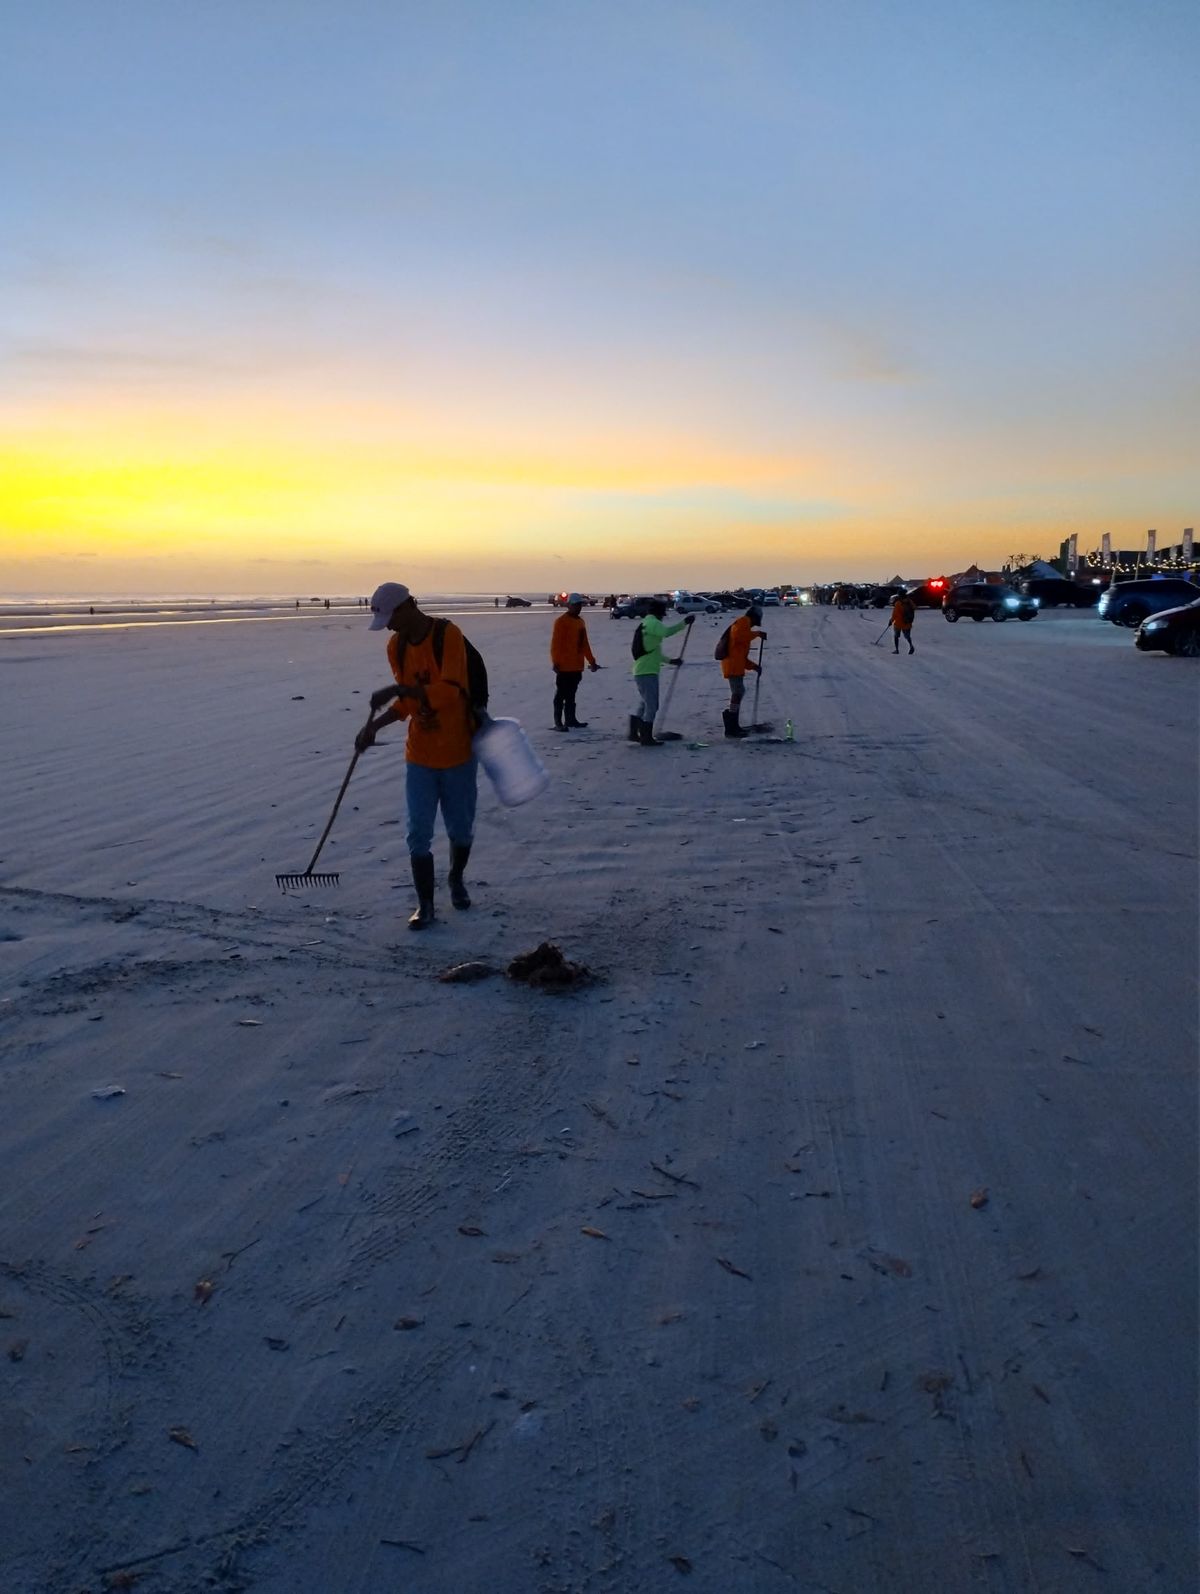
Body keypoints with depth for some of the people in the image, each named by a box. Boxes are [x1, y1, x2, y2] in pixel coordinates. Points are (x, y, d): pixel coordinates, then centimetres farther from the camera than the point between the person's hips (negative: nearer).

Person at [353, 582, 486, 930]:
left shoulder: (448, 635, -18)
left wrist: (399, 688, -33)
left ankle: (456, 878, 39)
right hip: (419, 755, 4)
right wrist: (374, 725, -5)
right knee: (418, 833, 0)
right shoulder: (396, 646, 2)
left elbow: (450, 692, -29)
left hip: (459, 752, -4)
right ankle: (425, 904, 10)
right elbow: (407, 702, 9)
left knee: (460, 828, 12)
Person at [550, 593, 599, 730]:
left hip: (577, 666, 8)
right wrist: (556, 663, -20)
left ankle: (571, 720, 20)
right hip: (565, 666, -8)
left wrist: (591, 660, 20)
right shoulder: (561, 621, -10)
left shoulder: (580, 621, 15)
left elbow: (584, 644, 21)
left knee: (571, 695, 14)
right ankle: (558, 723, -1)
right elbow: (555, 643, -14)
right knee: (561, 695, -4)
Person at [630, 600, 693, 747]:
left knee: (643, 705, 19)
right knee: (652, 706, -4)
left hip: (641, 672, 10)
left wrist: (670, 661, 25)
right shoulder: (652, 623, -11)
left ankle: (634, 733, 24)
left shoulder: (647, 624, 21)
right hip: (647, 673, -10)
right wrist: (684, 623, -29)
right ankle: (647, 738, 0)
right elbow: (666, 632, -33)